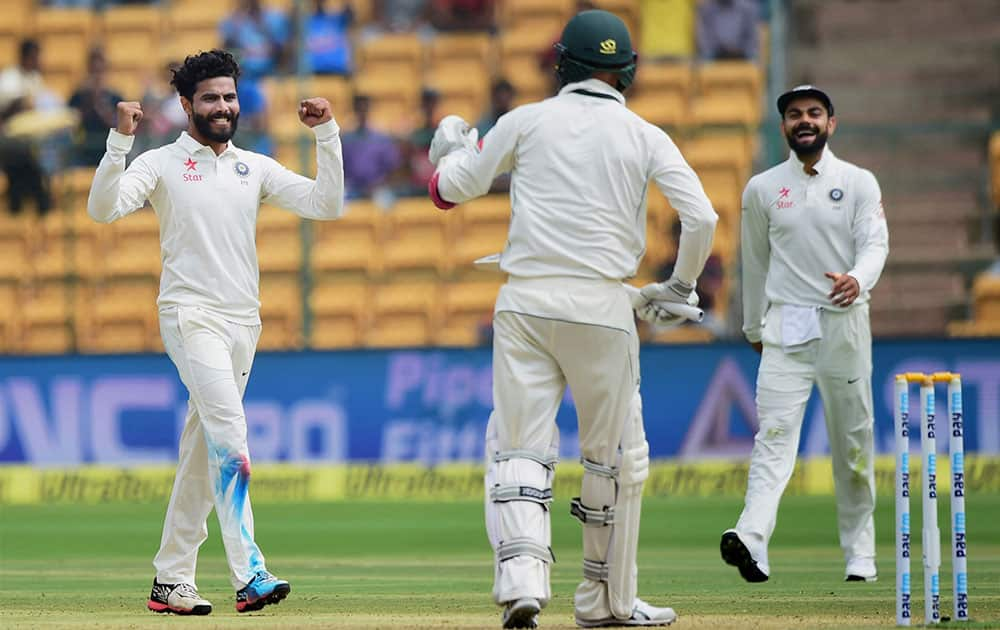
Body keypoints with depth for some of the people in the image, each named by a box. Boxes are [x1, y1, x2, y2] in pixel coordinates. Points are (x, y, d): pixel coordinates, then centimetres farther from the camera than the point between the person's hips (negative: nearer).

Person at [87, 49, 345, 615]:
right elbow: (104, 208, -14)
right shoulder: (160, 164, 1)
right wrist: (120, 142, -25)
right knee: (230, 434, -21)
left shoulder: (256, 168, 15)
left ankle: (172, 579, 14)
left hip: (243, 323, 6)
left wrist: (327, 134, 0)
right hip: (191, 315, -6)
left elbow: (327, 204, 7)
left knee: (204, 452, 8)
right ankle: (250, 574, -28)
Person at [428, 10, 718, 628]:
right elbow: (701, 217, -5)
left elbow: (451, 189, 14)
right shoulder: (644, 137, 4)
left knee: (519, 447, -1)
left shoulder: (527, 121, 6)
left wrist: (453, 147, 36)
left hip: (525, 301, 1)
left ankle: (522, 578, -22)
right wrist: (681, 286, 12)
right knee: (616, 455, 12)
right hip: (601, 306, -1)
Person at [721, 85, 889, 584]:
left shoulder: (859, 183, 4)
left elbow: (875, 244, -8)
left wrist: (857, 279, -30)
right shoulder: (762, 189, 9)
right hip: (786, 326, 0)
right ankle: (751, 541, -33)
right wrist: (754, 329, 20)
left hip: (844, 323, 0)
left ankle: (860, 554, 16)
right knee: (774, 434, -16)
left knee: (853, 441, 5)